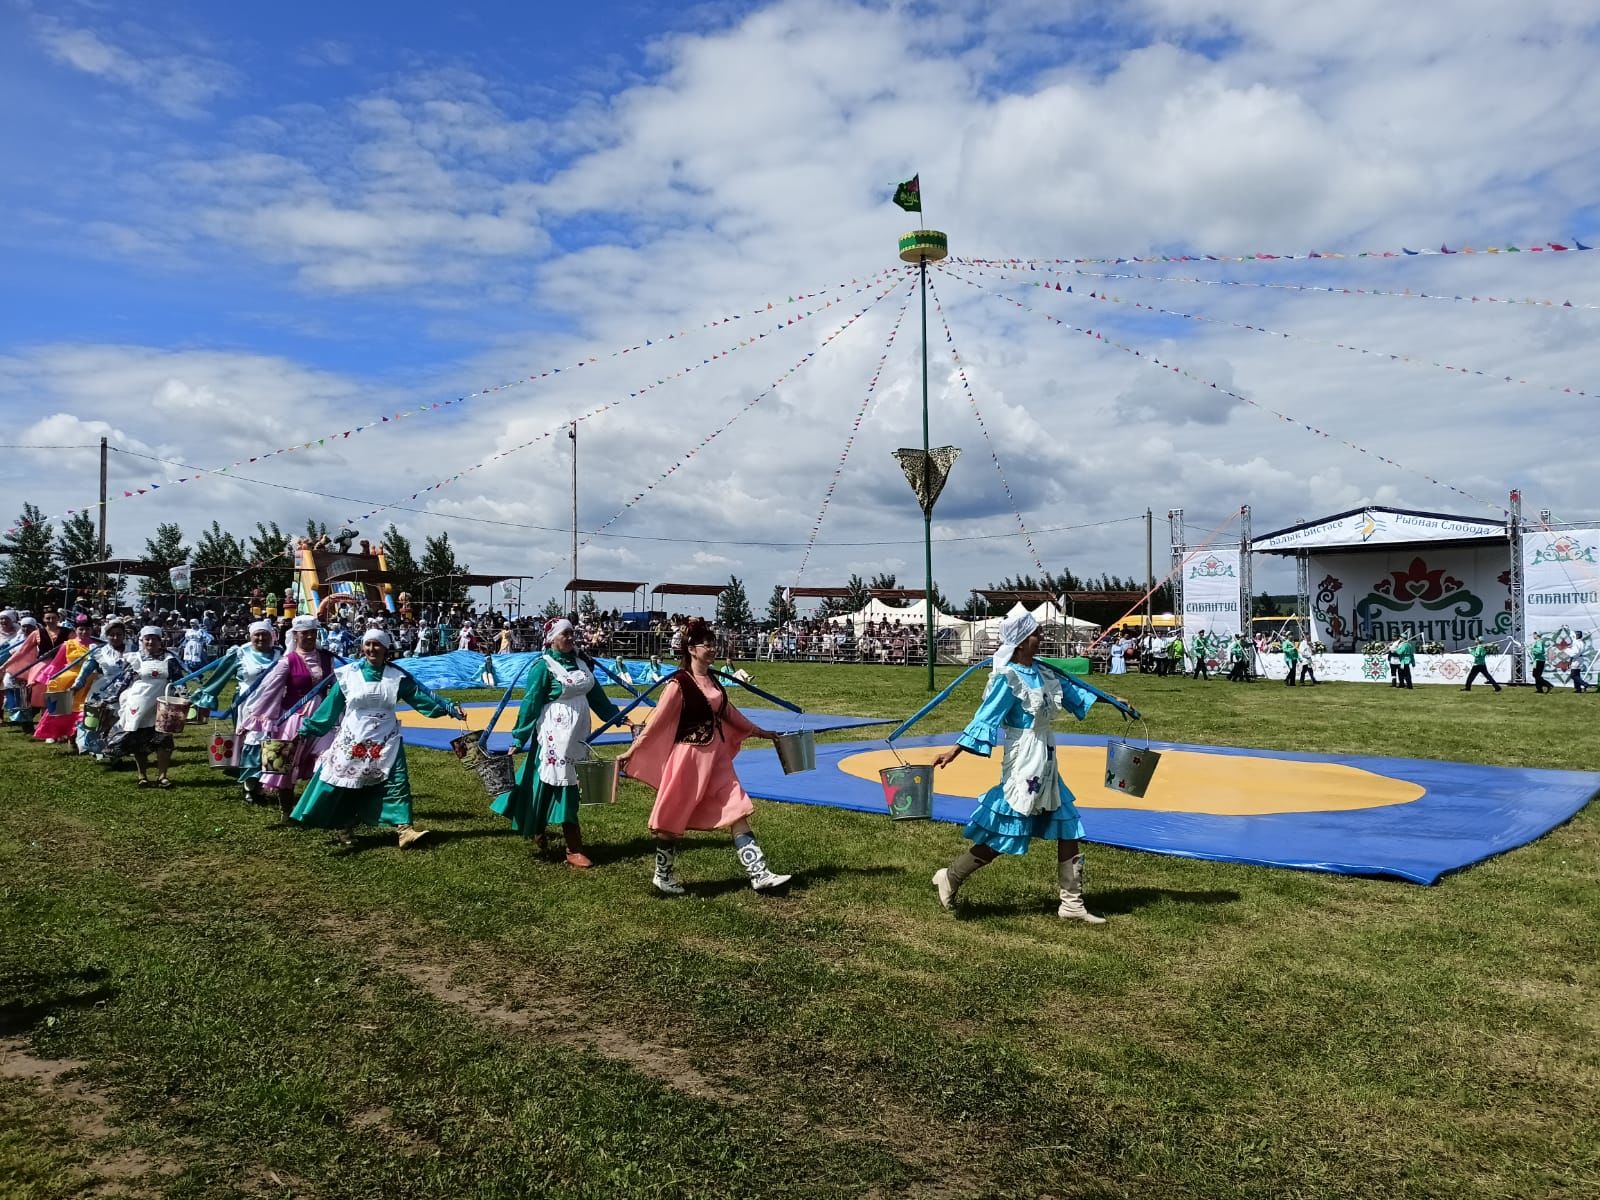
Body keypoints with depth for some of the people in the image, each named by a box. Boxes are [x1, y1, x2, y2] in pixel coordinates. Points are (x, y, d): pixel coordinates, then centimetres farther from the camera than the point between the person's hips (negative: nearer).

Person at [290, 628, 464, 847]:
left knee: (397, 783, -9)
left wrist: (448, 707, -10)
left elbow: (421, 697, -1)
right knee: (341, 787, 5)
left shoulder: (397, 677, 0)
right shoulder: (348, 674, -1)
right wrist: (308, 728, 4)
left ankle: (404, 829, -12)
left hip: (385, 743, 0)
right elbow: (330, 707, 4)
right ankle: (345, 828, 24)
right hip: (352, 741, 0)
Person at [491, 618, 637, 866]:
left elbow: (596, 694, 18)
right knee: (562, 786, -3)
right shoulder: (544, 666, -11)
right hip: (556, 733, -7)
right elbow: (530, 703, -10)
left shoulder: (580, 662, 8)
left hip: (578, 731, 7)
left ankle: (538, 831, 30)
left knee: (571, 784, 12)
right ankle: (573, 850, 2)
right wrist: (519, 738, -10)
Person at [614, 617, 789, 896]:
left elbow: (728, 712, 22)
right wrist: (632, 751, -14)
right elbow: (657, 722, -12)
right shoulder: (678, 683, -15)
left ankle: (759, 874, 4)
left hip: (716, 755, 7)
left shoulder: (712, 680, 7)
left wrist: (758, 731, 30)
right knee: (673, 818, 7)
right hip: (688, 756, -7)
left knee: (737, 811, 2)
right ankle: (662, 876, 25)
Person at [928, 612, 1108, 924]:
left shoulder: (1040, 671, 6)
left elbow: (1068, 691, 22)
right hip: (1024, 766, -9)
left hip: (1046, 765, 9)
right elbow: (986, 716, -22)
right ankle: (949, 878, 16)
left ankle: (1072, 904, 21)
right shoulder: (1009, 678, -18)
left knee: (1068, 827, 11)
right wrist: (956, 749, -31)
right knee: (1001, 835, -2)